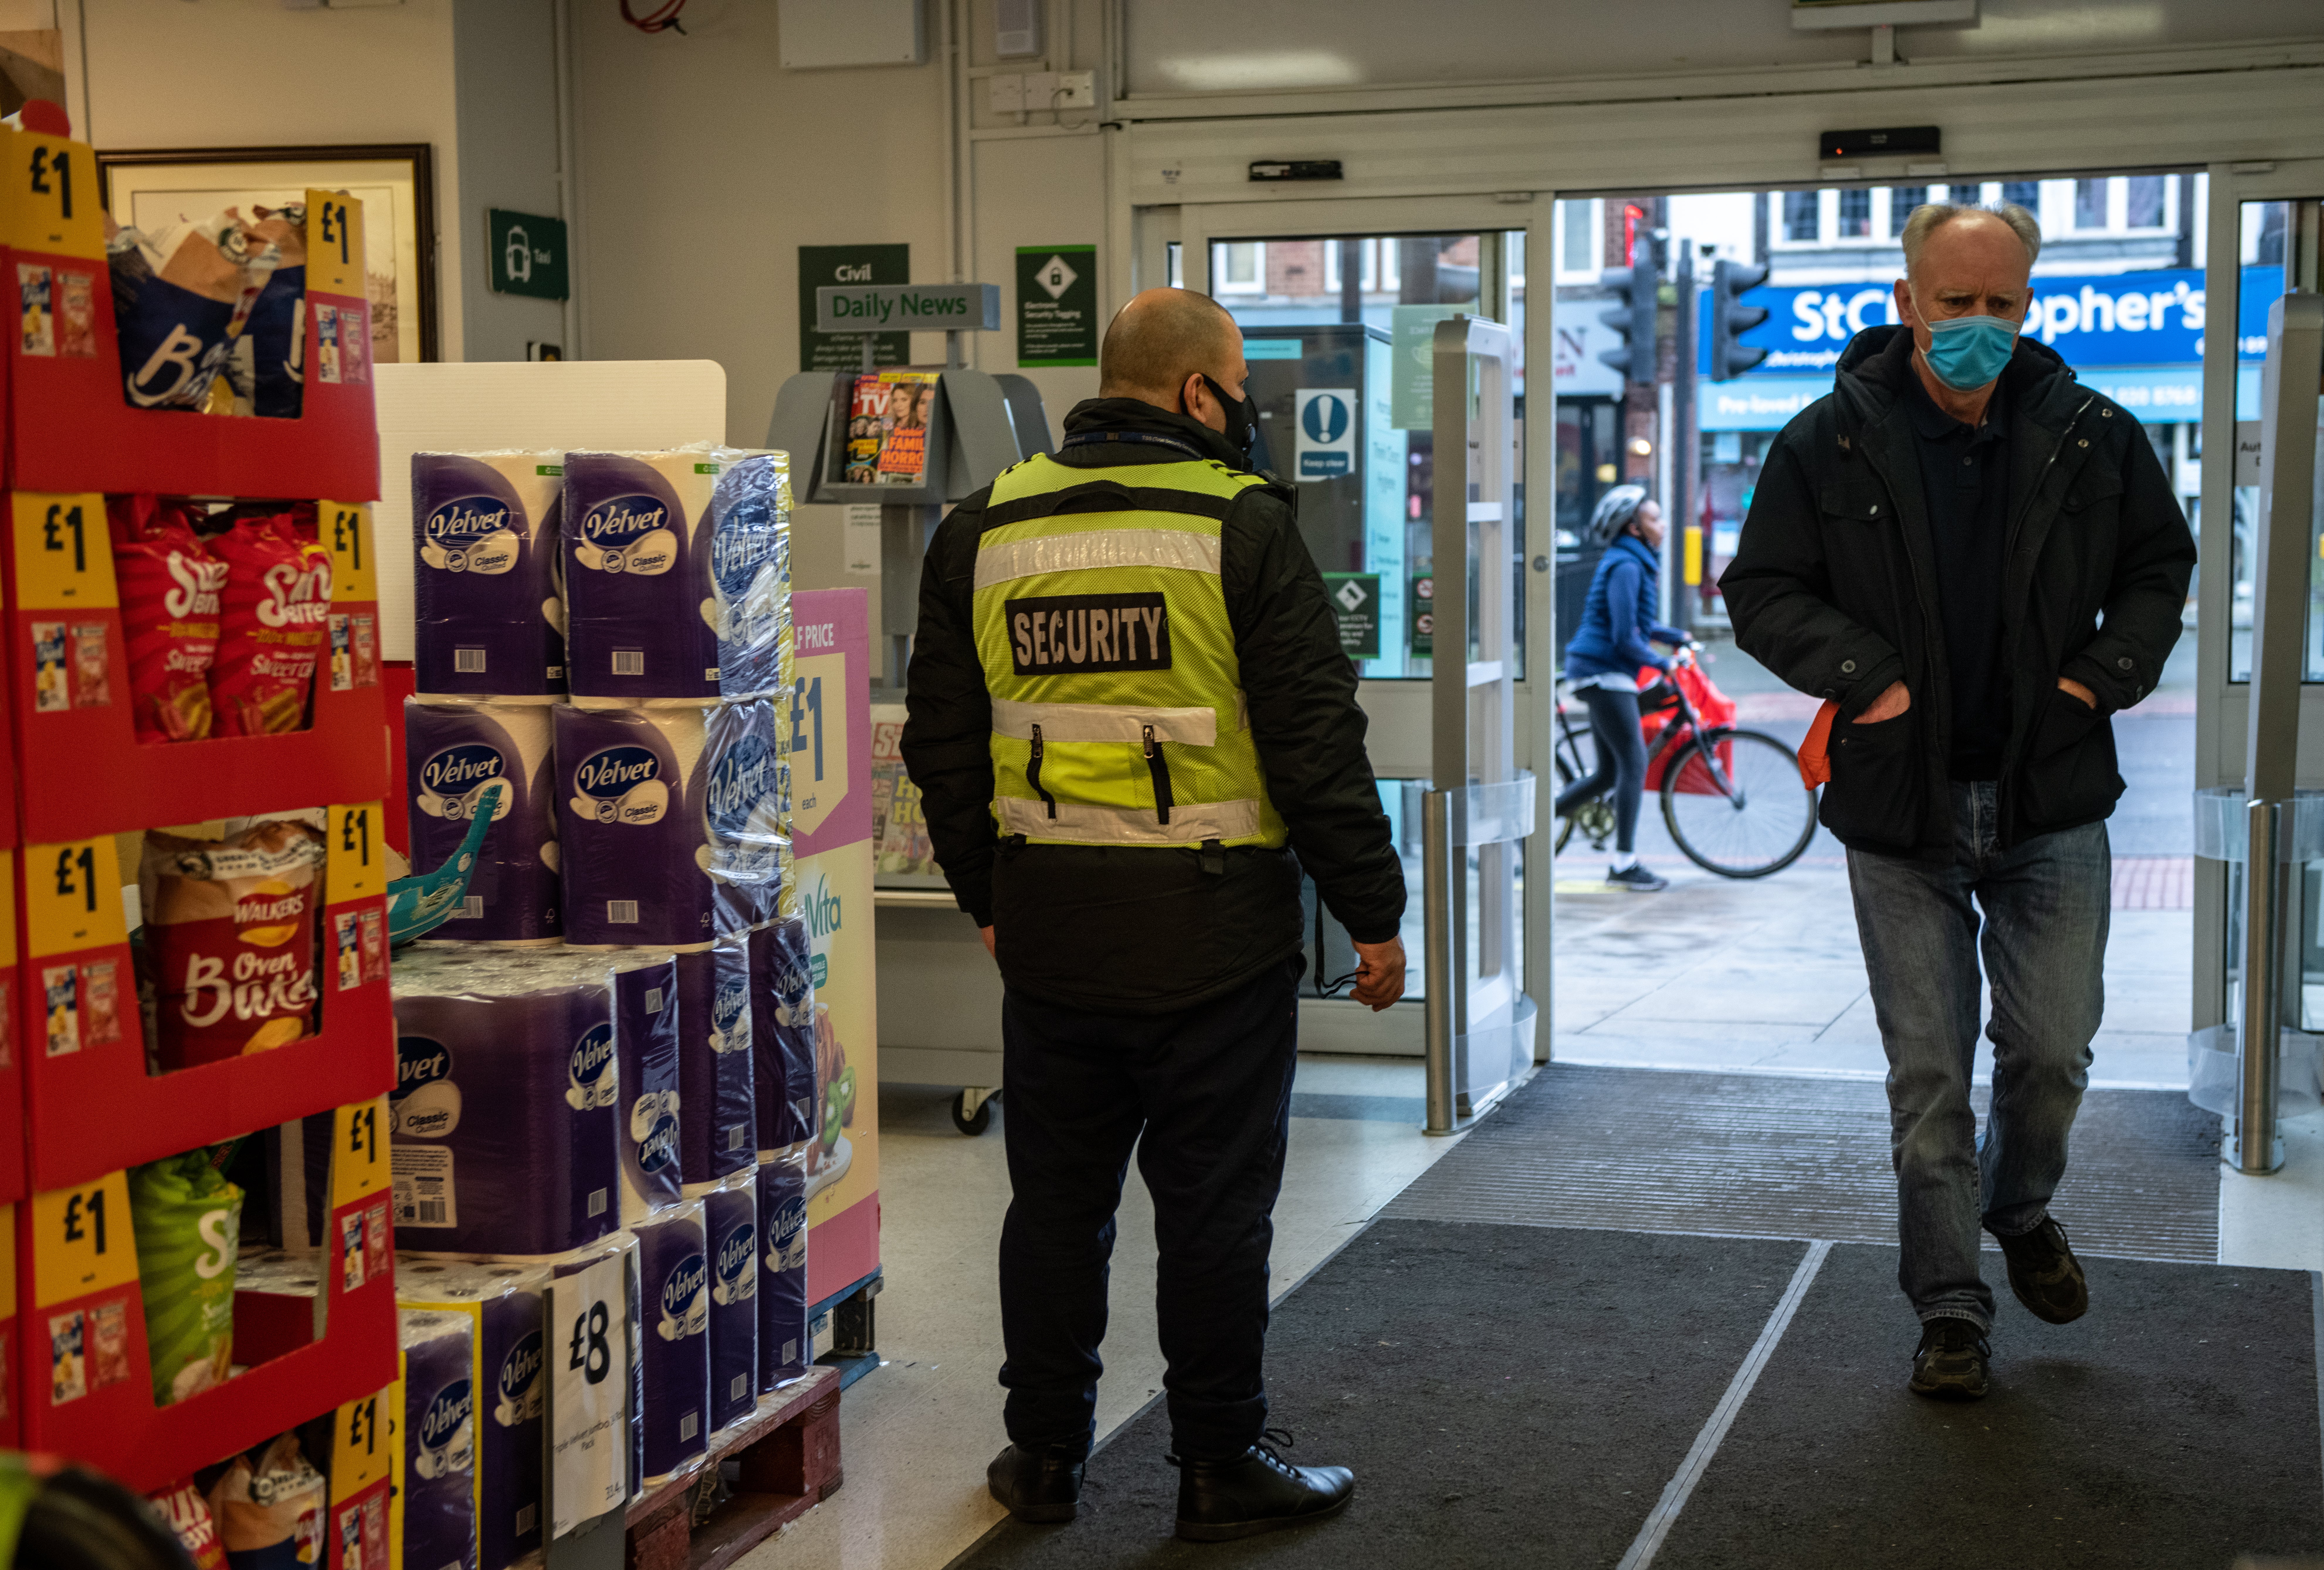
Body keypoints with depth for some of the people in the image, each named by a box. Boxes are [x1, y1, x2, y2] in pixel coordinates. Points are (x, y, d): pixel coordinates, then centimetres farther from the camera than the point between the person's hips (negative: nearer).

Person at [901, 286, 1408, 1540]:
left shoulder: (983, 532, 7)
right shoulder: (1241, 527, -8)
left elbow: (944, 746, 12)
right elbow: (1315, 744, -10)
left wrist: (986, 899, 22)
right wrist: (1373, 916, -2)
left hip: (1048, 930, 5)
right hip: (1213, 929, -4)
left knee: (1056, 1199, 15)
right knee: (1213, 1205, 6)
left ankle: (1044, 1457, 25)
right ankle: (1221, 1467, 16)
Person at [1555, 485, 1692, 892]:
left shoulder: (1635, 563, 17)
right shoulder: (1625, 566, -15)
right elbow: (1625, 637, -20)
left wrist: (1677, 637, 21)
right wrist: (1663, 663, -9)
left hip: (1604, 674, 10)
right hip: (1604, 671, -10)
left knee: (1610, 773, 11)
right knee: (1634, 763, -10)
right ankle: (1625, 863, -7)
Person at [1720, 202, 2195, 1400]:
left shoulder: (2094, 437, 1)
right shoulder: (1830, 444, -4)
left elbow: (2158, 567, 14)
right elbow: (1762, 592, 1)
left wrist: (2106, 673, -2)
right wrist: (1864, 676, -13)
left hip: (2053, 805, 1)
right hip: (1900, 809, -1)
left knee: (2052, 1051, 7)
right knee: (1927, 1073, 4)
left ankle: (2021, 1210, 38)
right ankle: (1949, 1308, 17)